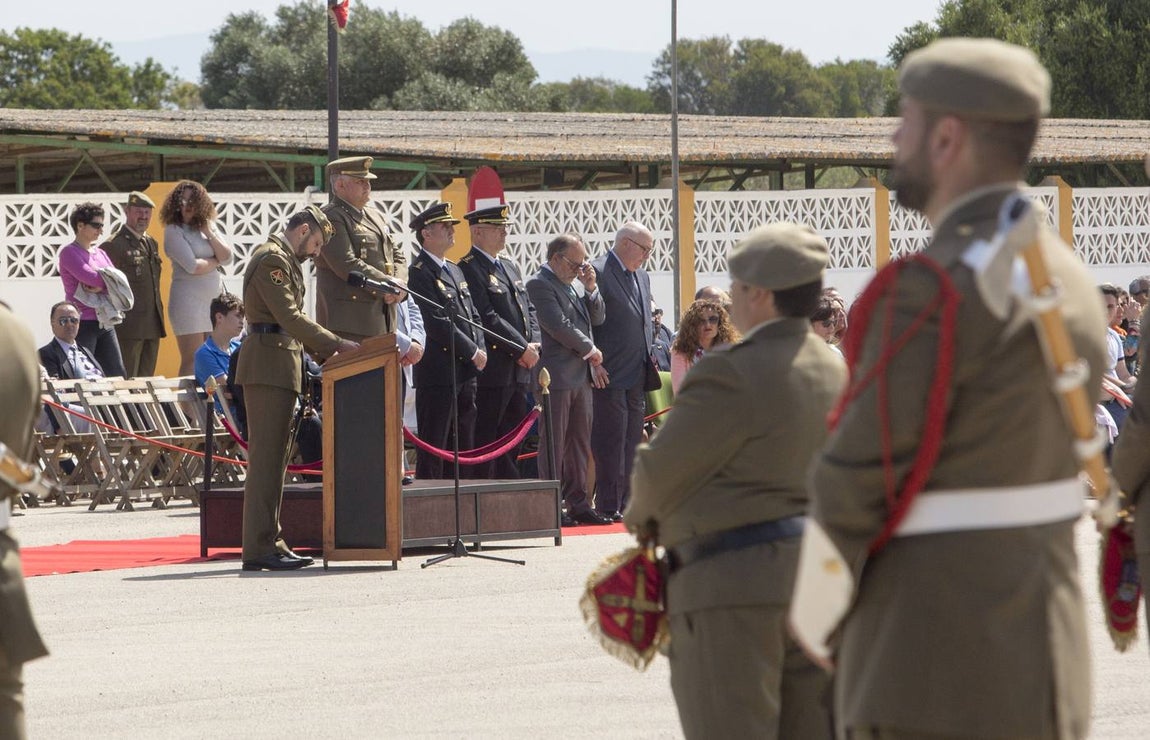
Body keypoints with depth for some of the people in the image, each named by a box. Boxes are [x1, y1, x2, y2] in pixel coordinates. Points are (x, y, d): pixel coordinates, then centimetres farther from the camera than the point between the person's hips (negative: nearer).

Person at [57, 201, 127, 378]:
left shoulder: (100, 253, 17)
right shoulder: (69, 253, -5)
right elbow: (90, 277, -18)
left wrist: (100, 287, -13)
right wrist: (107, 281, -1)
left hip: (105, 322, 7)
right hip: (83, 323, -7)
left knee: (117, 375, 3)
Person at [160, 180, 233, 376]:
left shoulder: (209, 227, 14)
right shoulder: (174, 231, -5)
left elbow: (227, 257, 4)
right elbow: (192, 266, -15)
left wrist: (209, 233, -5)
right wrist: (215, 262, 2)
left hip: (215, 299, 6)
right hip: (189, 299, -6)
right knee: (192, 362, -7)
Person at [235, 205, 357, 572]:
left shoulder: (284, 259, 23)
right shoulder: (272, 259, -11)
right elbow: (289, 317, -18)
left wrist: (326, 348, 12)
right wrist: (335, 344, -17)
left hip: (280, 366, 11)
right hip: (269, 365, -11)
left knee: (275, 455, 11)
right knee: (266, 455, -11)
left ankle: (269, 542, 14)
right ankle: (260, 547, -13)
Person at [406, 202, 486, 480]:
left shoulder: (455, 270, 18)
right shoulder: (419, 273, -11)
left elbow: (473, 316, 19)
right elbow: (437, 324, -17)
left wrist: (479, 350, 1)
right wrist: (473, 352, -12)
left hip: (466, 372, 9)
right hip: (438, 372, -9)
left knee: (464, 447, 10)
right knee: (433, 447, -6)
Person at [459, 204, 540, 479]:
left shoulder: (511, 268, 19)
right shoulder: (468, 269, -11)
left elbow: (529, 310, 19)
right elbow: (488, 319, -18)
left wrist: (533, 345, 0)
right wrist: (523, 349, -15)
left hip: (519, 372, 9)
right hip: (493, 372, -9)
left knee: (513, 443, 11)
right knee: (485, 444, -6)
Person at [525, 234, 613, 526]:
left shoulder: (571, 284, 17)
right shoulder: (539, 284, -10)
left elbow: (597, 319, 17)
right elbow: (559, 326, -17)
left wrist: (591, 289, 2)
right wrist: (590, 349, -8)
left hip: (580, 376, 9)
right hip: (556, 377, -9)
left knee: (580, 444, 10)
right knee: (554, 444, -4)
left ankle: (578, 504, 14)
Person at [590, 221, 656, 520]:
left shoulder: (642, 277, 18)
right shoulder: (599, 273, -9)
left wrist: (649, 359, 13)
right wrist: (594, 364, -16)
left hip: (637, 375, 8)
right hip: (610, 375, -8)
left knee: (631, 440, 10)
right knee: (611, 440, -7)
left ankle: (624, 503, 15)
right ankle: (608, 506, -5)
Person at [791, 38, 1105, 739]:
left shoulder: (933, 293, -18)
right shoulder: (1069, 280, 10)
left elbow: (856, 482, -16)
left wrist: (815, 622, 1)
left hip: (931, 680, -9)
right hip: (1043, 664, 9)